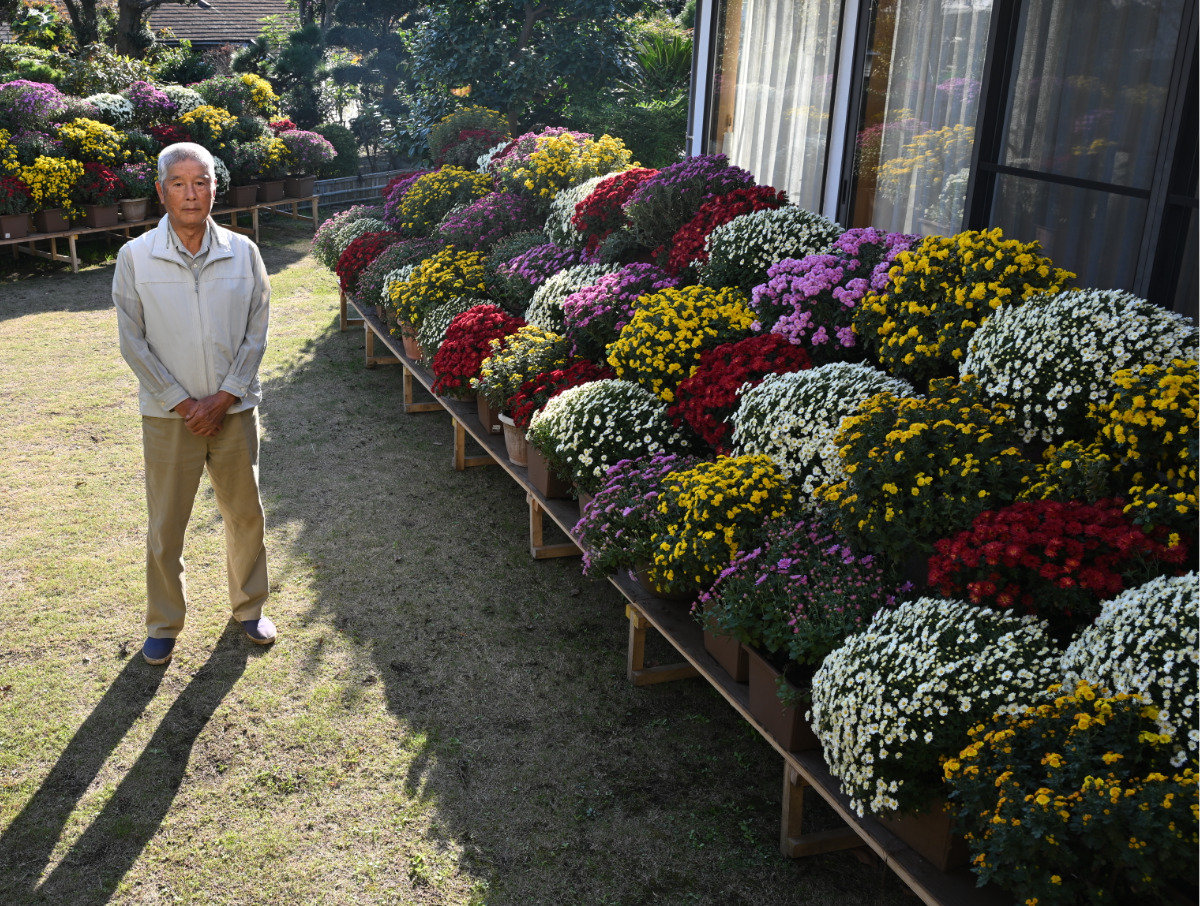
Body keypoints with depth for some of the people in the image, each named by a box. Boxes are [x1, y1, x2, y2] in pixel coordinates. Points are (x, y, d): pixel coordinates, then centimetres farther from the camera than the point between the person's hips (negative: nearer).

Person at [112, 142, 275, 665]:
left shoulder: (242, 253, -3)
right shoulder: (135, 258, -7)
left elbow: (256, 333, -1)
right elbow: (133, 342, -5)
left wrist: (223, 396, -9)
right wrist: (183, 403, -10)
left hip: (234, 410, 2)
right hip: (169, 415, -1)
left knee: (245, 515, 14)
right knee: (165, 527, 8)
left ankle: (249, 607, 34)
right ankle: (163, 625, 26)